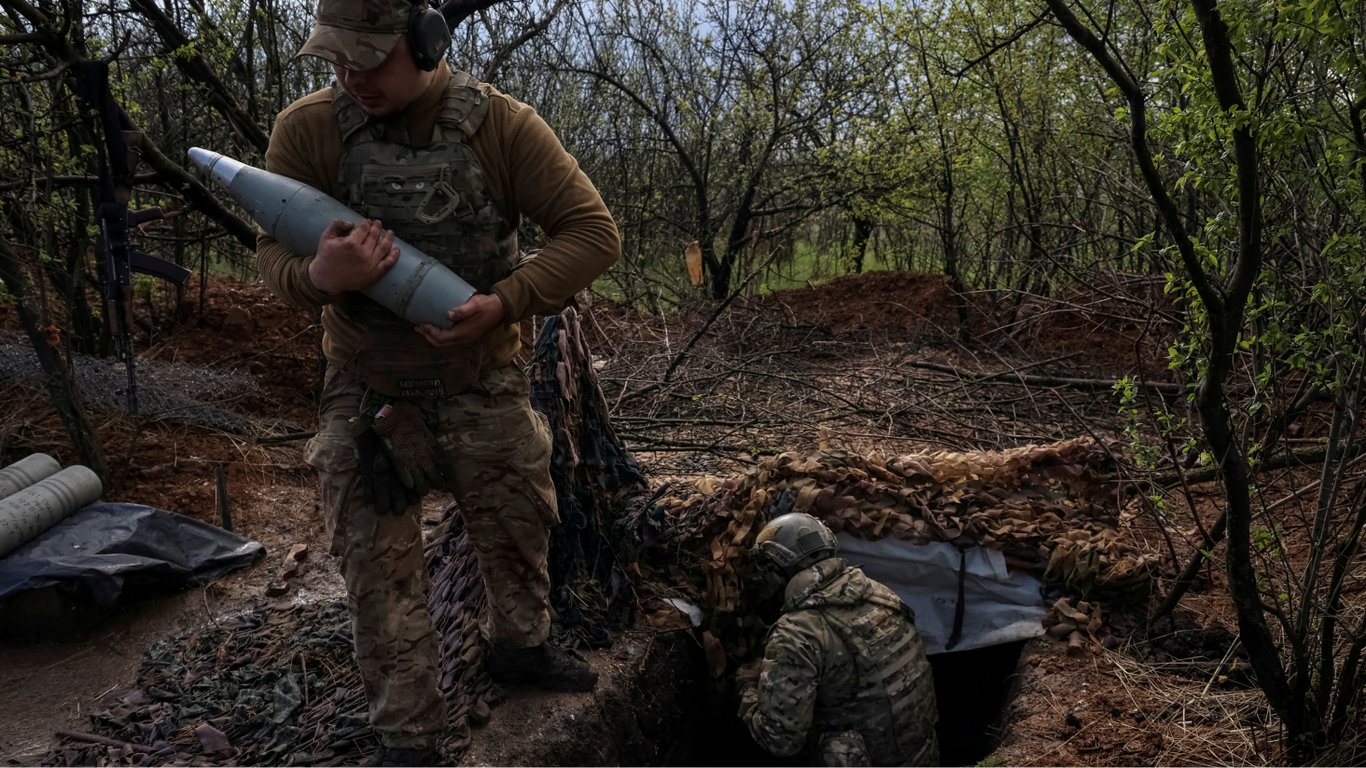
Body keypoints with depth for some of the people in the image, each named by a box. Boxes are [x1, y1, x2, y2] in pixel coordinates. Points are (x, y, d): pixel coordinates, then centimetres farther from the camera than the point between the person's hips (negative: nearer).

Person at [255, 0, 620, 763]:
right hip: (367, 394, 0)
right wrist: (319, 276, -32)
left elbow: (594, 232, -13)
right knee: (380, 566, 4)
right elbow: (273, 251, -8)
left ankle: (520, 646, 47)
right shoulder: (307, 128, -11)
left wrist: (503, 304, -25)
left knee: (520, 528, 17)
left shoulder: (502, 124, -14)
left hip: (484, 383, 1)